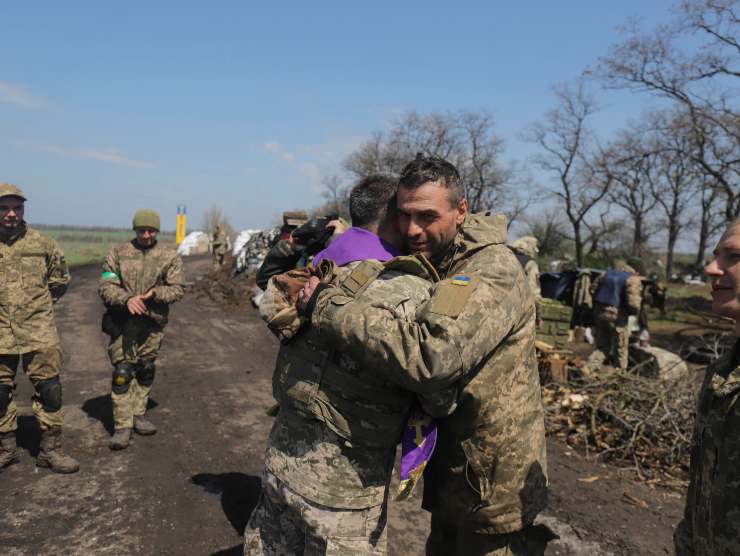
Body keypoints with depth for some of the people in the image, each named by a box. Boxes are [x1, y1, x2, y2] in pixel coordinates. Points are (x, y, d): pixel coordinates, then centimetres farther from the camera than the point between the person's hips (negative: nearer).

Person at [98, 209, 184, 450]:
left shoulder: (170, 256, 3)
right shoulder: (118, 253, 1)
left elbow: (177, 289, -1)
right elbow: (105, 286, -4)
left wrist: (155, 293, -19)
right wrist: (127, 299, -23)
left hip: (153, 323, 2)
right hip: (122, 321, -2)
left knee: (146, 370, 13)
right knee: (122, 372, -5)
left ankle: (138, 414, 31)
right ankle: (123, 426, 1)